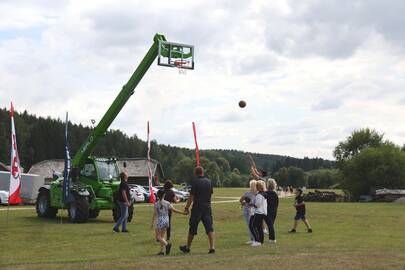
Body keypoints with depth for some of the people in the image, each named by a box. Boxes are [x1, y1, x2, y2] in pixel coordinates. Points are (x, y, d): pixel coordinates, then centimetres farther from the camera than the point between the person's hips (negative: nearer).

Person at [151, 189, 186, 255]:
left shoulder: (156, 204, -8)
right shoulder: (167, 203, -1)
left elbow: (154, 214, -8)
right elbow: (174, 210, -1)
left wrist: (152, 223, -2)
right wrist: (183, 212, 7)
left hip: (159, 221, -4)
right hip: (166, 220, 4)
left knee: (158, 236, 1)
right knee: (162, 236, 13)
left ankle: (167, 244, -23)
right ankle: (162, 251, 9)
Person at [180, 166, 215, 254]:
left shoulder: (195, 182, -10)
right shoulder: (209, 182, 6)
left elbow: (191, 196, -11)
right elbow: (210, 194, 13)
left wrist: (186, 207, -5)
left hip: (197, 208, -4)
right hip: (207, 207, 4)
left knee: (192, 229, 8)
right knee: (210, 228, 1)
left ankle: (187, 247, 20)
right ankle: (212, 247, -11)